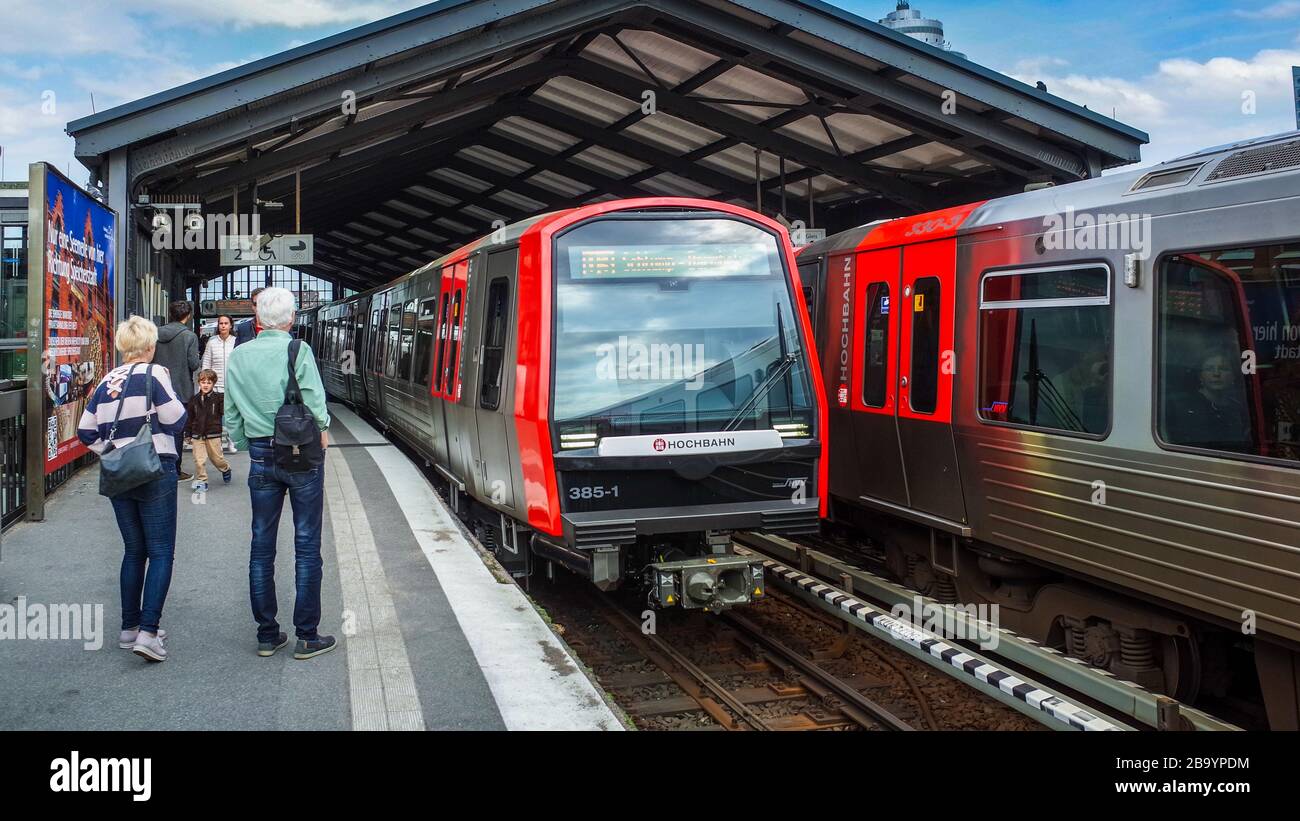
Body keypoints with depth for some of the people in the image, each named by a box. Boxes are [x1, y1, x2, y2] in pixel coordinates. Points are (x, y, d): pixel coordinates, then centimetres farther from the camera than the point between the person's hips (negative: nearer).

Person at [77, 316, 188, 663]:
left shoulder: (106, 381, 9)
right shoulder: (154, 374, -9)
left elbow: (86, 432, 8)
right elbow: (176, 420, -11)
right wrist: (173, 397, 7)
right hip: (155, 473, -6)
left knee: (133, 551, 17)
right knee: (161, 553, -2)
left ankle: (129, 627, 21)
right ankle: (148, 631, -12)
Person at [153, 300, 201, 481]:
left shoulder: (157, 333, 2)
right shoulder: (189, 336, -11)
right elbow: (194, 364, -13)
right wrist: (201, 360, 7)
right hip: (181, 390, -4)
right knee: (178, 430, 4)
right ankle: (175, 471, 8)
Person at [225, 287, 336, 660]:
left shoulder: (238, 356, 4)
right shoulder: (298, 351, -10)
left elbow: (231, 414, 9)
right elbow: (314, 402, -13)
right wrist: (321, 430, 5)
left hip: (261, 456, 4)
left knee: (261, 546, 11)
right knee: (307, 545, 3)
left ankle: (267, 635, 16)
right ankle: (307, 636, 6)